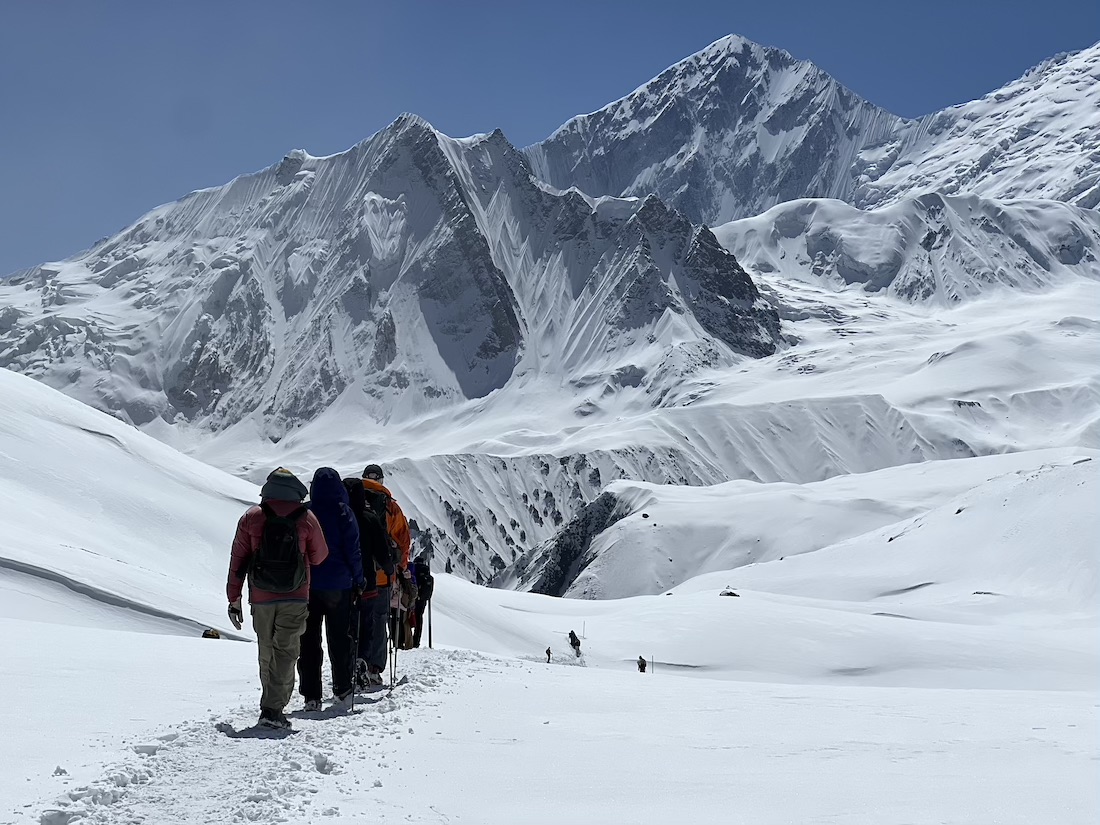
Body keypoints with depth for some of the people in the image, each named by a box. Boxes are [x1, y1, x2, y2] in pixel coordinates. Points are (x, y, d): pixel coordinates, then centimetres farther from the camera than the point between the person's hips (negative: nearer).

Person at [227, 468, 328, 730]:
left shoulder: (251, 518, 1)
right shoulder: (307, 518, -4)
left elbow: (237, 560, 2)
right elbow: (319, 556, 7)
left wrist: (234, 598, 8)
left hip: (261, 598, 2)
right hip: (295, 599, -2)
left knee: (266, 652, 16)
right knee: (285, 651, -2)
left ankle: (272, 701, 25)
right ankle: (273, 708, -12)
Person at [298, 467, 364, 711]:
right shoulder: (343, 513, -6)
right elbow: (353, 550, -6)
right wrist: (358, 581, 3)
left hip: (307, 585, 1)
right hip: (338, 585, -1)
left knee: (309, 639, 5)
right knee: (339, 637, 12)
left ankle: (311, 695, 3)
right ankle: (342, 689, 21)